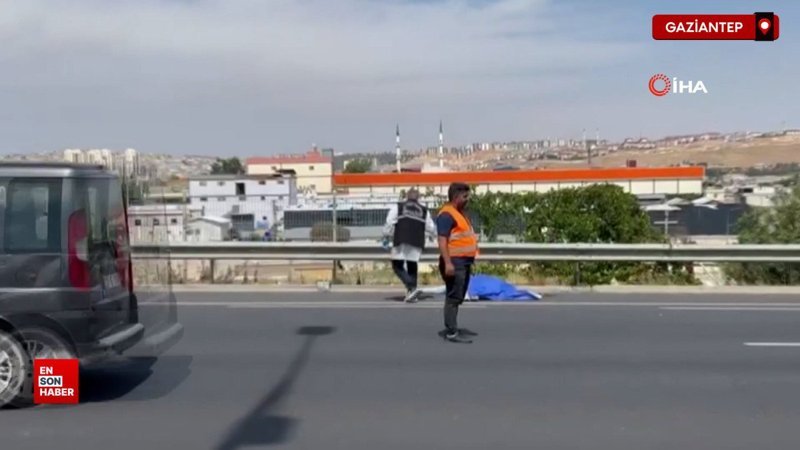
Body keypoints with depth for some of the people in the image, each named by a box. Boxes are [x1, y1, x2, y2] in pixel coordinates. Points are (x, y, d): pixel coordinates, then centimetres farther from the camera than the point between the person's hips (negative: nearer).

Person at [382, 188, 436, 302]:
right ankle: (411, 294, 8)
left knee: (397, 265, -1)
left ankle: (412, 288, -20)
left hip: (401, 241, -3)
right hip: (417, 242, 3)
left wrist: (386, 236, 8)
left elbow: (389, 222, -2)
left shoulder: (398, 207, 7)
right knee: (412, 266, 11)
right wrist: (430, 235, 35)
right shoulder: (424, 210, 14)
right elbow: (431, 228, 14)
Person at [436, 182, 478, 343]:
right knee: (453, 297, -10)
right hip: (454, 262, -10)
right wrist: (448, 263, -28)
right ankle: (451, 332, -10)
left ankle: (453, 328, 22)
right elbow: (442, 241, -21)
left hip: (464, 261, 10)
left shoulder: (460, 213, 18)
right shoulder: (447, 214, -14)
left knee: (458, 297, 14)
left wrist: (469, 260, 24)